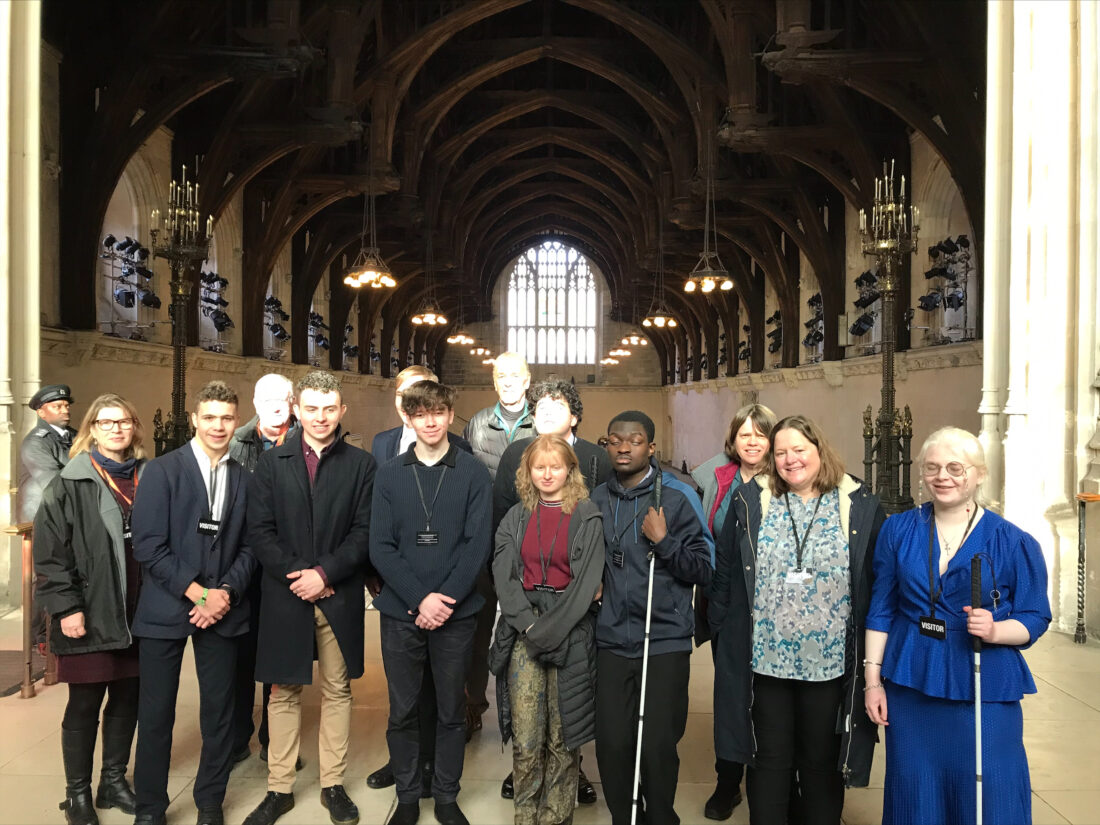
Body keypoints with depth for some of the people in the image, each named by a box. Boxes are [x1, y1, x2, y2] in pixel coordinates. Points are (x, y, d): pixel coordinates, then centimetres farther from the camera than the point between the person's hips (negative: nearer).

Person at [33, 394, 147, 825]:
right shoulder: (70, 483, -4)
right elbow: (49, 550, -7)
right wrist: (66, 607, -13)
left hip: (137, 614, 4)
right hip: (90, 614, -3)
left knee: (127, 699, 12)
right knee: (84, 705, 6)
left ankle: (113, 780, 29)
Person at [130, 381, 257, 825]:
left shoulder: (243, 478, 7)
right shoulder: (161, 471, -3)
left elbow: (249, 546, 6)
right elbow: (148, 545, -10)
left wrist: (226, 592, -10)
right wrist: (197, 592, -14)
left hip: (223, 608, 3)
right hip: (166, 607, -2)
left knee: (219, 710, 9)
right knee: (156, 713, 6)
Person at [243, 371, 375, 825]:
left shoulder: (361, 464, 2)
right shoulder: (271, 462, 5)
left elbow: (364, 531, -3)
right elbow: (260, 531, 0)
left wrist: (325, 573, -13)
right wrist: (297, 574, -11)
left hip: (339, 596, 0)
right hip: (284, 595, 1)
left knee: (337, 689, 9)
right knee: (283, 692, 10)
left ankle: (333, 784, 22)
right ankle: (279, 788, 22)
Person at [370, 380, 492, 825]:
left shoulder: (473, 472, -1)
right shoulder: (389, 474, 3)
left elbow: (478, 544, -5)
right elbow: (381, 547, -2)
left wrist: (446, 599, -14)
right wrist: (420, 599, -13)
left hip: (455, 613, -1)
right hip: (400, 611, 1)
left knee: (451, 710, 10)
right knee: (402, 711, 11)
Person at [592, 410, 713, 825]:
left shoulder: (679, 496, -4)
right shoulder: (597, 499, 7)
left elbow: (704, 569, -6)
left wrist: (663, 541, -17)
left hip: (666, 641, -3)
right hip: (612, 641, 3)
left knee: (658, 746, 3)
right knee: (611, 744, 5)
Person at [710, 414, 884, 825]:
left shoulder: (859, 505, -2)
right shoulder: (750, 501, 1)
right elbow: (724, 572, 4)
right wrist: (722, 627, 1)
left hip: (830, 661, 0)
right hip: (766, 657, 1)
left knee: (822, 761, 15)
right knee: (770, 759, 12)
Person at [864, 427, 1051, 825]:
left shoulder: (1014, 543, -4)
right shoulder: (898, 531, 2)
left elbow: (1036, 618, 1)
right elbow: (881, 610, 6)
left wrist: (994, 631, -20)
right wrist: (873, 679, 3)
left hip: (985, 691, -2)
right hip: (909, 685, 2)